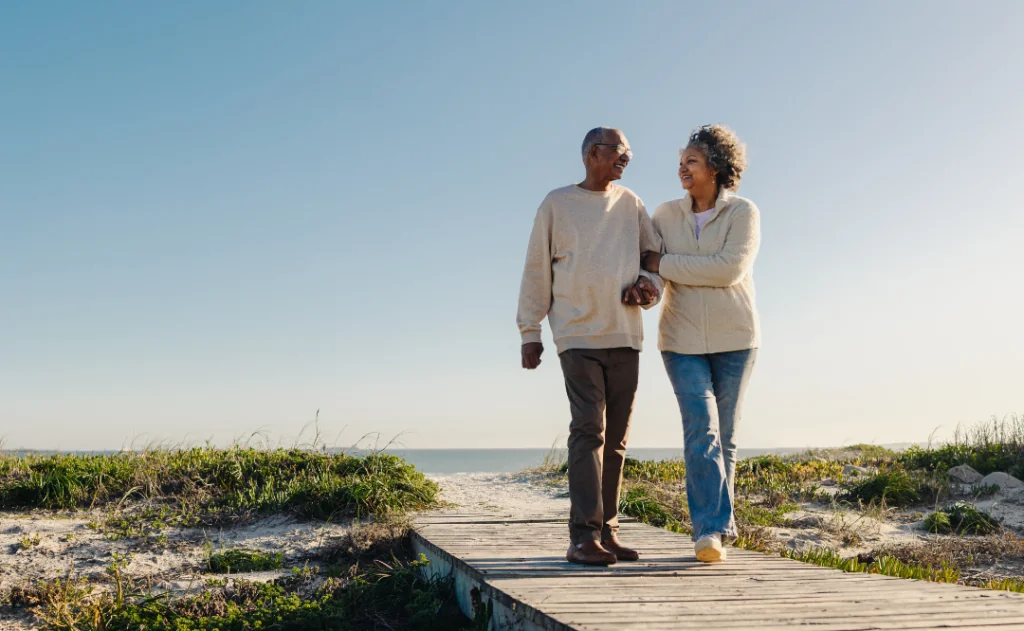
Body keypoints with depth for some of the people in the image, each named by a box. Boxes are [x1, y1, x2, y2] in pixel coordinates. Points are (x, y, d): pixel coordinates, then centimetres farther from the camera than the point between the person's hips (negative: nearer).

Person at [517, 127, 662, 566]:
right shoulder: (557, 204, 5)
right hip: (578, 336, -4)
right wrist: (530, 332, 1)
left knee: (615, 439, 6)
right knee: (588, 430, -14)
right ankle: (583, 537, -14)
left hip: (625, 336, 4)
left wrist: (649, 284, -5)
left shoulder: (630, 204, 14)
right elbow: (537, 271, 5)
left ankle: (607, 533, 13)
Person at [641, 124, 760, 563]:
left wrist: (665, 264, -19)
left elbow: (729, 269, -22)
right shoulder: (667, 214, 3)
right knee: (700, 428, -15)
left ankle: (711, 527, 18)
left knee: (723, 437, 5)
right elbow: (641, 260, 9)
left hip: (733, 339, -1)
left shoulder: (744, 213, -8)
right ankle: (712, 530, -19)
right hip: (683, 340, 1)